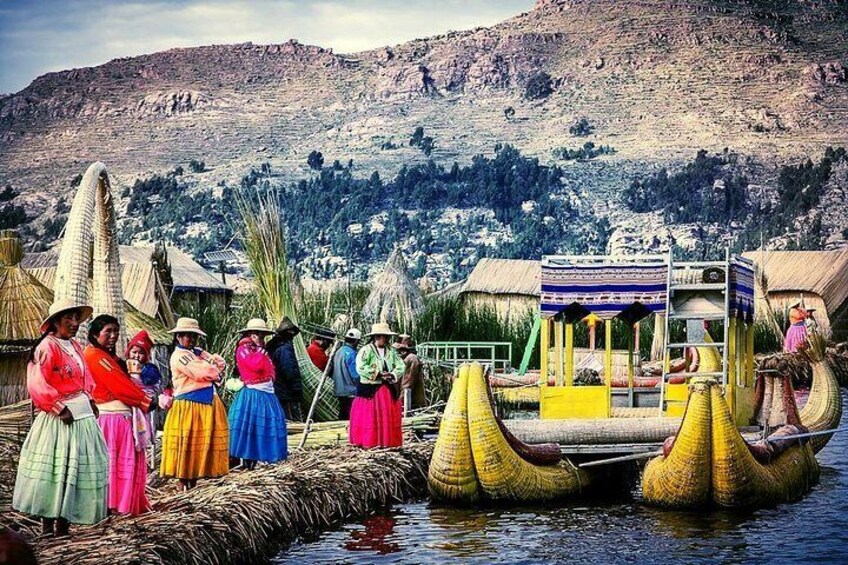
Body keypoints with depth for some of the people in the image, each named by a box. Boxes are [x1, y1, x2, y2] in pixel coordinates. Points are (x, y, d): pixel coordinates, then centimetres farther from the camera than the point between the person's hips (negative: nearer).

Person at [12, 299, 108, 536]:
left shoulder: (75, 346, 13)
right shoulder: (47, 347, -11)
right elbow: (37, 384, -17)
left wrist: (89, 401, 8)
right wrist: (60, 408, -17)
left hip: (83, 417, 8)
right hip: (58, 418, -8)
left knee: (77, 469, 9)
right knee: (55, 469, -4)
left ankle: (64, 521, 16)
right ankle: (48, 523, 3)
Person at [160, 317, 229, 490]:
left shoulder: (198, 352, 18)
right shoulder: (178, 356, -9)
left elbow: (220, 362, 10)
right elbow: (200, 372, -18)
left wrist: (209, 370, -8)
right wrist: (214, 371, 0)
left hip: (208, 405, 8)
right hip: (188, 406, -8)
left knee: (200, 446, 9)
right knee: (185, 446, -5)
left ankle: (194, 485, 15)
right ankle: (184, 487, -1)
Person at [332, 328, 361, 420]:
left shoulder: (338, 351, 9)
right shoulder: (351, 353, -16)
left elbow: (333, 372, 16)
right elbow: (355, 375, -18)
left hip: (339, 391, 8)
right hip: (351, 392, -8)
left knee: (343, 416, 14)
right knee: (352, 418, -7)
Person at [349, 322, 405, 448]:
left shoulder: (391, 351, 10)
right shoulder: (366, 350, -8)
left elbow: (400, 366, 5)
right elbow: (361, 368, -19)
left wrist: (392, 375, -14)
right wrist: (378, 374, -19)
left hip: (389, 390, 6)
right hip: (370, 390, -5)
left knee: (389, 416, 5)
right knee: (369, 417, -5)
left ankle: (388, 441, 11)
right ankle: (369, 442, -1)